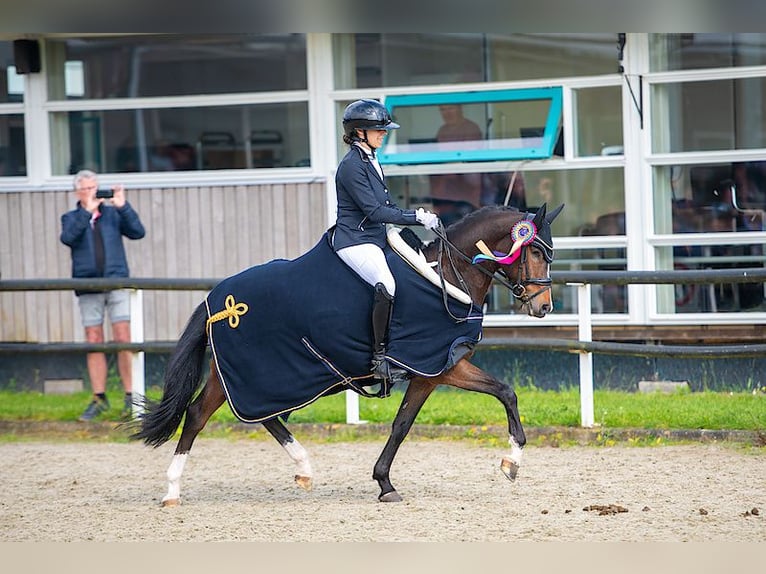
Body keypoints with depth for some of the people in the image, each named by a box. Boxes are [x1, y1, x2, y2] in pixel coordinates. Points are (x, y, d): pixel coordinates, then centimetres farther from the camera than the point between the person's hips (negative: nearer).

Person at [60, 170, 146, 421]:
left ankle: (131, 396, 1)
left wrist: (122, 206, -10)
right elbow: (68, 238, -10)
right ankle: (99, 399, 10)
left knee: (123, 340, -6)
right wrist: (87, 211, -14)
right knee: (94, 343, 3)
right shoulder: (71, 218, 10)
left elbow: (137, 232, -2)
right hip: (88, 287, 1)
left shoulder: (113, 213, 10)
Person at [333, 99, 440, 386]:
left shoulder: (371, 161, 17)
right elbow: (374, 211, -18)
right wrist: (416, 217, -16)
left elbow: (386, 205, 22)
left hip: (375, 239, 11)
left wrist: (418, 216, 7)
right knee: (387, 286, -33)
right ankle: (380, 359, -29)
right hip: (355, 241, -11)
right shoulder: (352, 166, -13)